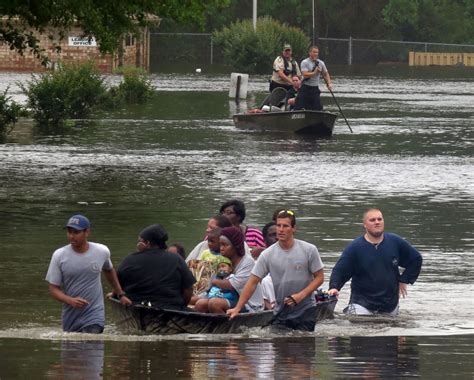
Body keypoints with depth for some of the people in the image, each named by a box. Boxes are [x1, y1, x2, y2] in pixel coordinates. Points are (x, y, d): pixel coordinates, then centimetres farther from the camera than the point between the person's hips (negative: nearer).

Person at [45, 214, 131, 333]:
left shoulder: (102, 252, -2)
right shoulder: (59, 256, -5)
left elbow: (109, 270, 21)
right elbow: (53, 288, -3)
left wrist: (120, 294, 27)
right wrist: (70, 300, -22)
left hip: (94, 317, -2)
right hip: (70, 318, 2)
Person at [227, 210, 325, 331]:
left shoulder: (309, 250, -5)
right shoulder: (267, 255, -2)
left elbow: (319, 277, -1)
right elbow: (252, 282, -2)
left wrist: (301, 295, -16)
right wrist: (237, 308, -7)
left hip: (305, 311, -2)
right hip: (281, 313, 2)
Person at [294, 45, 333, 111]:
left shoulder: (320, 63, 5)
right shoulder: (305, 62, -9)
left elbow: (325, 74, 14)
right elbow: (305, 75, -20)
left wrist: (329, 83, 1)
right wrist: (314, 72, -26)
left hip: (315, 88, 4)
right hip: (305, 88, -4)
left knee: (318, 108, 0)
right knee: (299, 107, -6)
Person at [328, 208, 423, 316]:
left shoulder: (396, 242, 1)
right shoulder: (355, 247, -5)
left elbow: (416, 259, 13)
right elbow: (339, 270, -8)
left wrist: (404, 280, 5)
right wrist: (334, 288, -27)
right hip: (362, 304, -3)